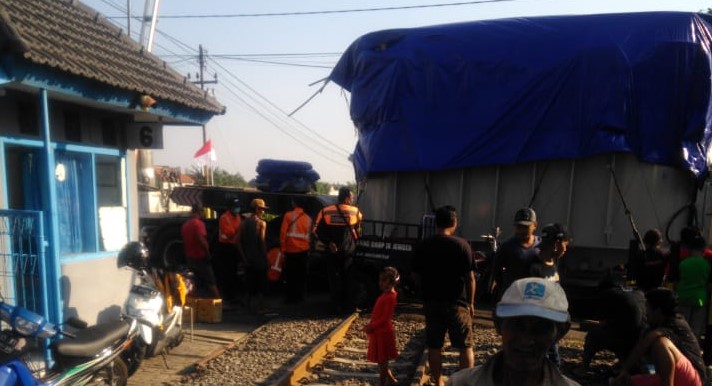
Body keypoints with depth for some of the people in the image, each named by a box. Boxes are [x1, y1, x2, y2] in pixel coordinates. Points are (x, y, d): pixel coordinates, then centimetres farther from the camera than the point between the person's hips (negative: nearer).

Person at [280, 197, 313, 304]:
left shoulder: (288, 215, -7)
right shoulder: (308, 218, 5)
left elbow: (283, 232, -8)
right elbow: (309, 235, 10)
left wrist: (283, 248, -1)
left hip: (291, 249, -4)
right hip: (304, 250, 4)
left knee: (290, 274, 5)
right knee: (301, 273, 11)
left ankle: (291, 296, 7)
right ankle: (300, 295, 16)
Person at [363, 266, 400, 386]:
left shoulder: (390, 296, -18)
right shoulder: (386, 294, 11)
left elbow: (386, 318, -21)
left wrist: (371, 327, -19)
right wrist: (370, 325, 6)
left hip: (383, 333, -9)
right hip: (379, 332, 9)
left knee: (382, 360, 1)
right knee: (382, 360, 19)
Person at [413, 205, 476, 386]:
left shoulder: (423, 246, 0)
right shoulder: (462, 245, -9)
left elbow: (417, 276, 6)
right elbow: (470, 278, -8)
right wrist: (471, 302, 3)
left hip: (431, 302, 3)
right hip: (457, 302, -2)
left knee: (434, 346, 11)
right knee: (465, 346, 9)